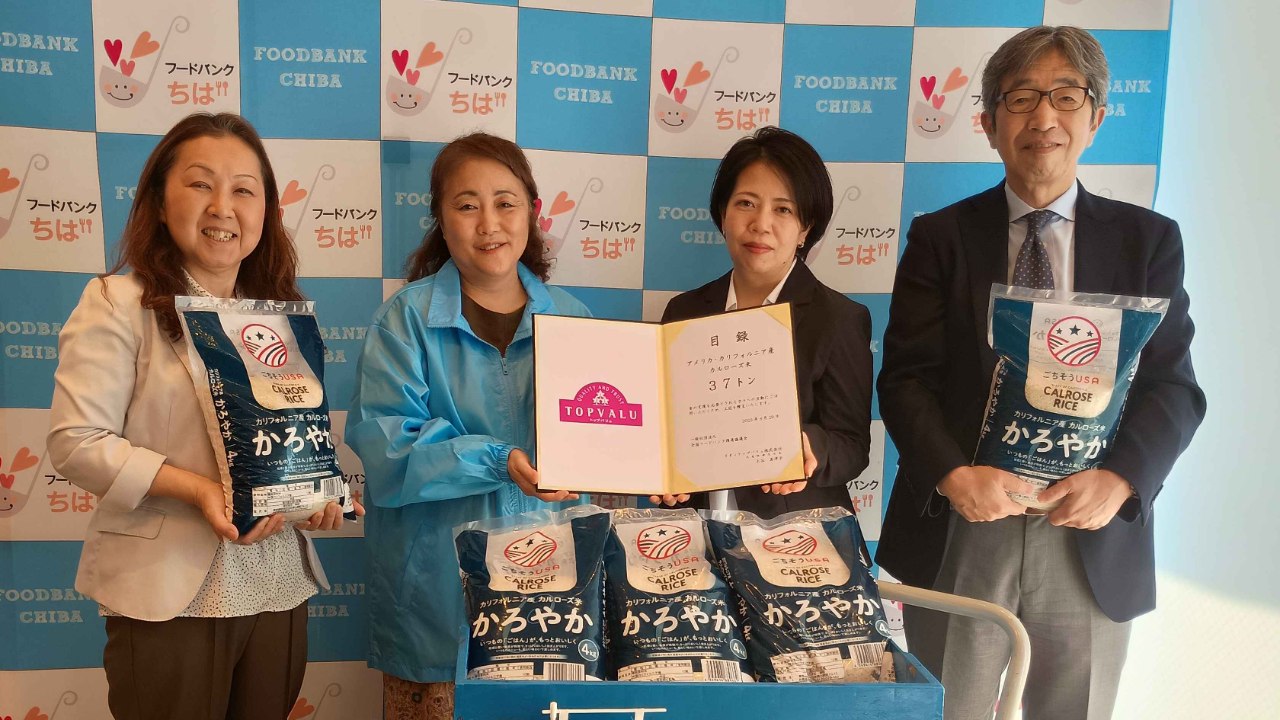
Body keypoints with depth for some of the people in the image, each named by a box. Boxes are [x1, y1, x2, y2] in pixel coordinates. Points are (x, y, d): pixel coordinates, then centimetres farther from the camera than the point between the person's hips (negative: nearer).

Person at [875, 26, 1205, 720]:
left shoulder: (1148, 239, 6)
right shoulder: (940, 237, 2)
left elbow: (1173, 385, 1)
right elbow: (905, 377, -4)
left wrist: (1119, 479, -16)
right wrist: (953, 475, -20)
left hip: (1093, 541, 2)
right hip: (958, 532, -1)